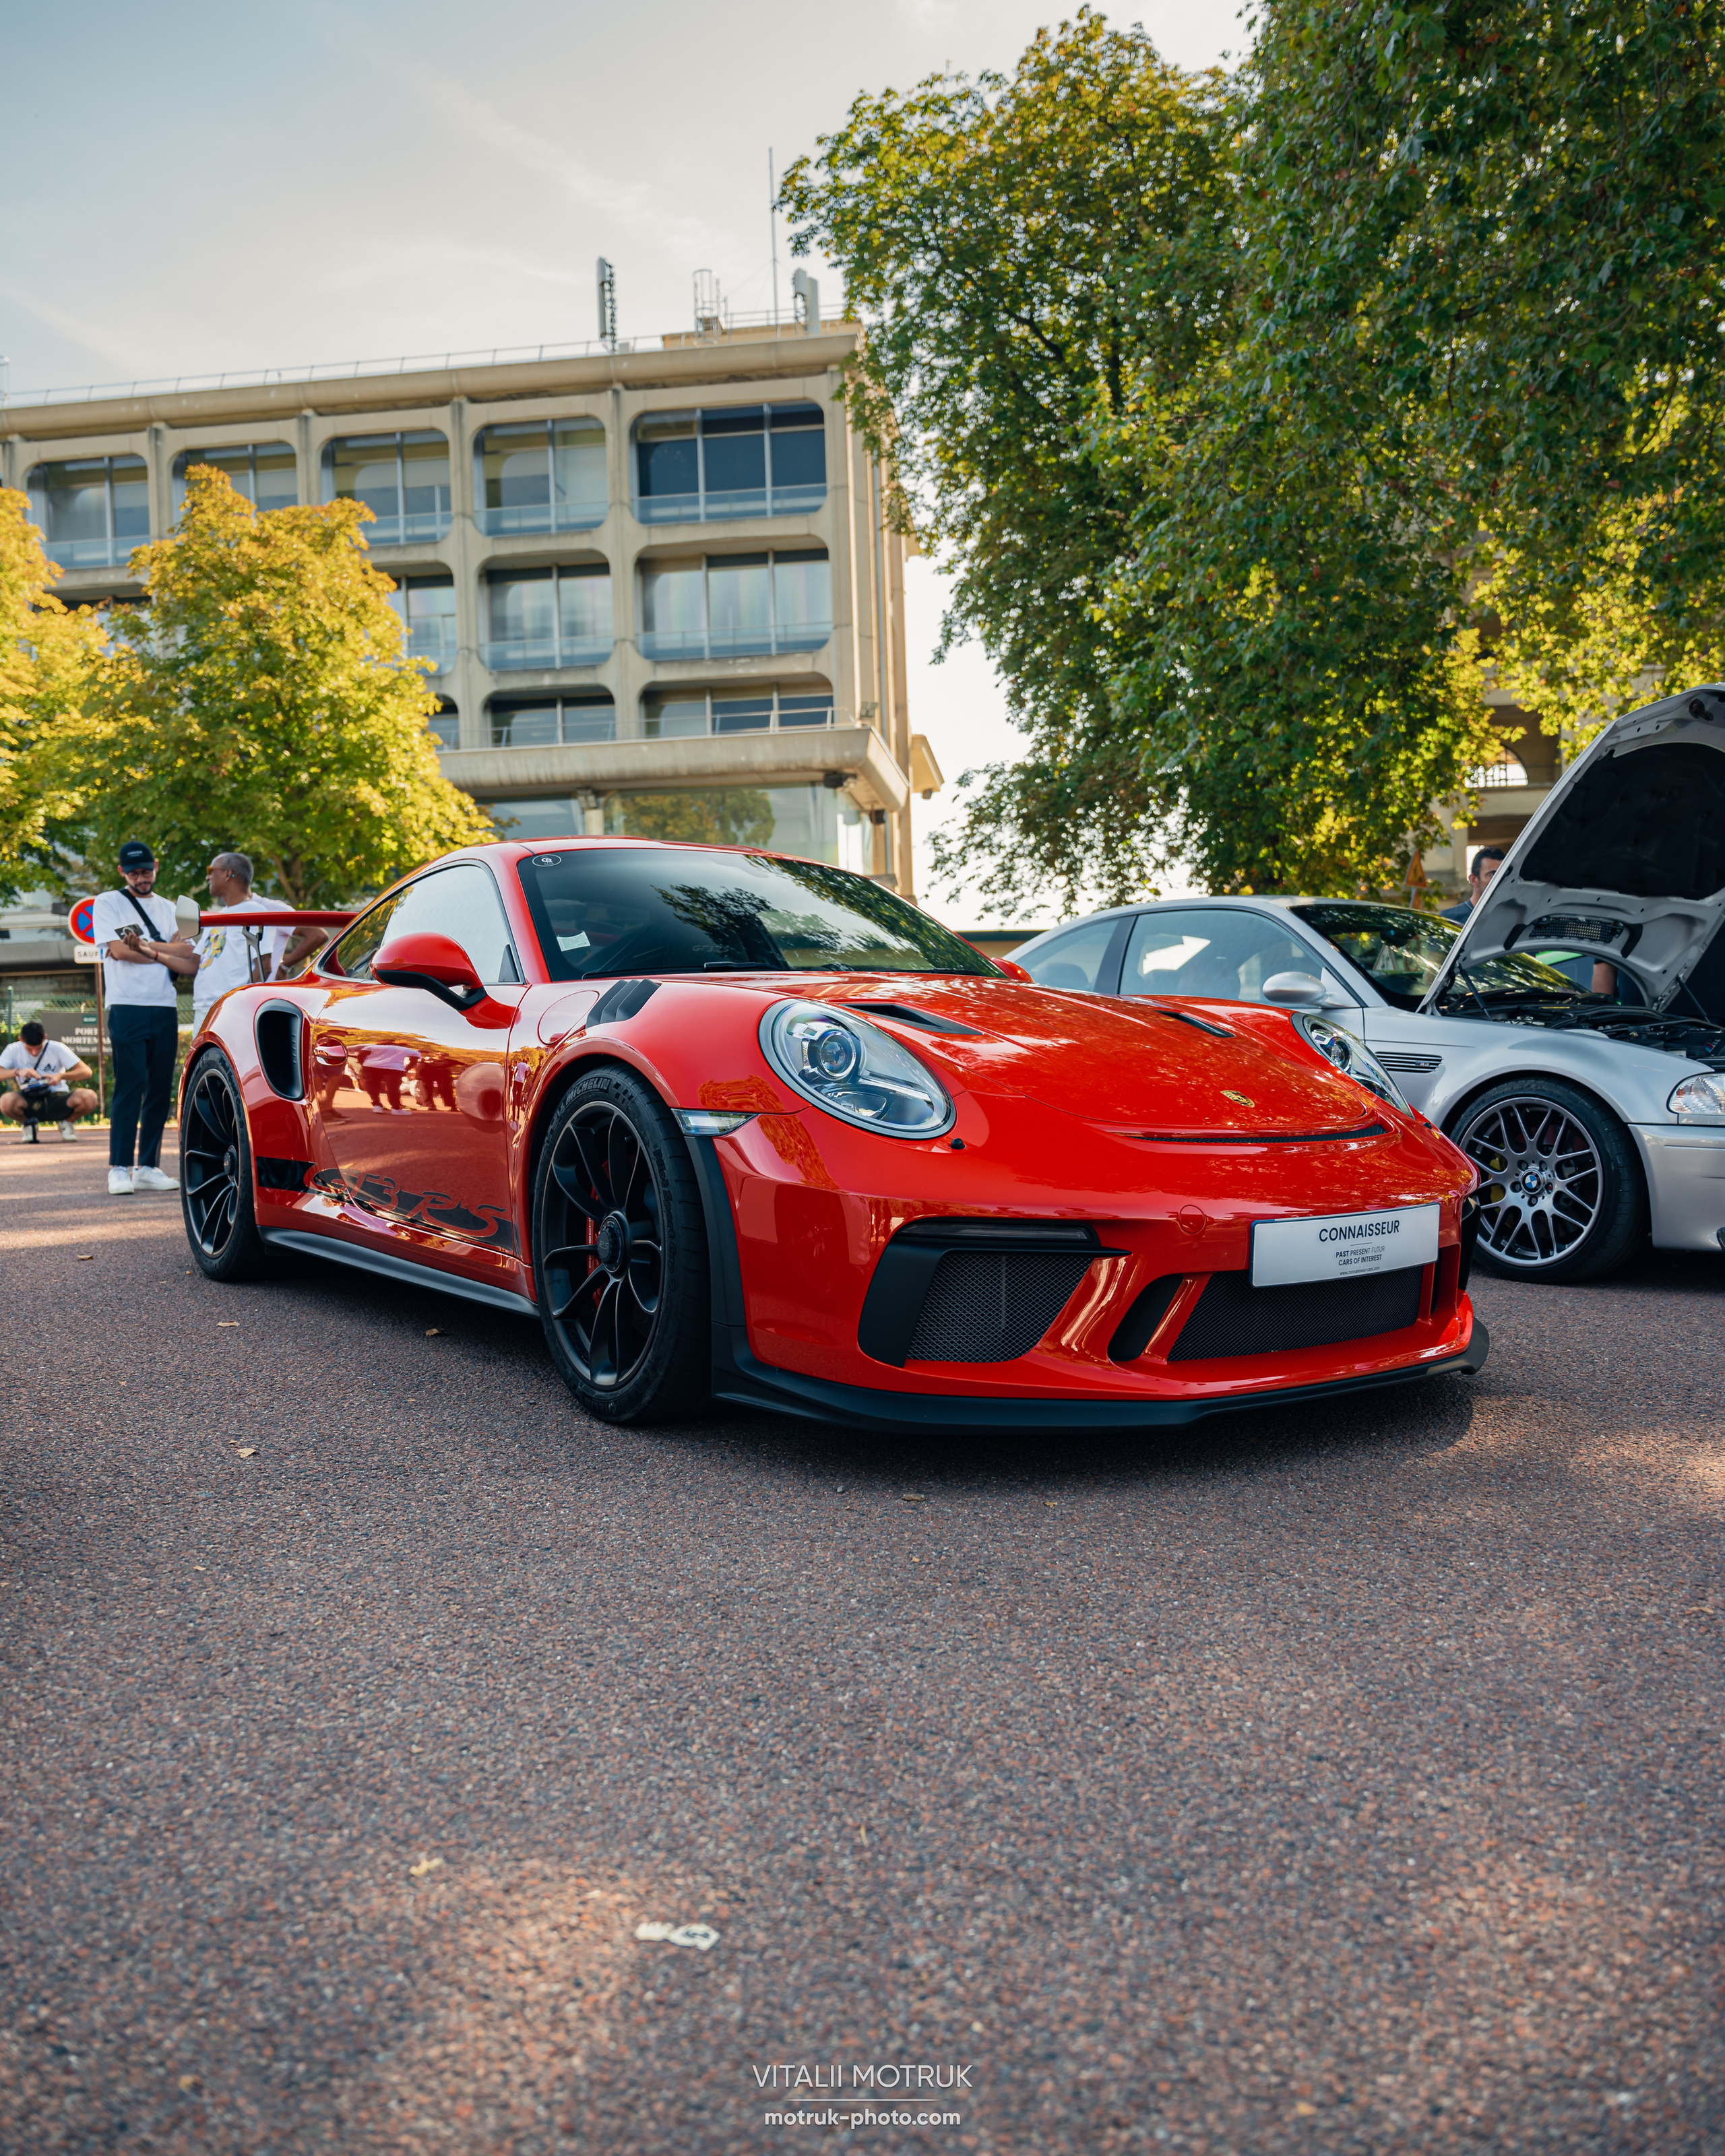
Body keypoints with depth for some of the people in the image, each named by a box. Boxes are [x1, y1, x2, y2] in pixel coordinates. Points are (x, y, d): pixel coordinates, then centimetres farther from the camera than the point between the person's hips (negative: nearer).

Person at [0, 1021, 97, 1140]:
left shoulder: (57, 1048, -7)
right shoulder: (14, 1050, -4)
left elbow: (87, 1071, -13)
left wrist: (61, 1076, -30)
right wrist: (18, 1072, -31)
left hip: (58, 1101, 0)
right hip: (29, 1102, 0)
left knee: (89, 1098, -31)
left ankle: (67, 1122, 5)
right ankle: (29, 1124, 2)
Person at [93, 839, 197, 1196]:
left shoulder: (167, 909, 19)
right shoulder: (108, 903, 6)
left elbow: (188, 955, 7)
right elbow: (118, 949, -8)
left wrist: (145, 946, -6)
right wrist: (166, 953, -1)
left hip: (165, 1009, 5)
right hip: (127, 1008, -5)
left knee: (160, 1090, 3)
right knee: (130, 1089, -11)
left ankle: (148, 1167, 8)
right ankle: (119, 1169, -8)